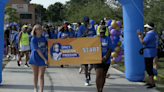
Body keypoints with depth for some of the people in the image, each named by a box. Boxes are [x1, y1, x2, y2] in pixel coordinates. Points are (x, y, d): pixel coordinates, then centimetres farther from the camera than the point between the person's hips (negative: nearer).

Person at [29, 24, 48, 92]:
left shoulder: (43, 38, 2)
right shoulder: (33, 39, -13)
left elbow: (46, 46, 17)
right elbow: (38, 51, -17)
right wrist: (45, 59, -19)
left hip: (42, 59, 2)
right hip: (35, 59, -2)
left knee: (41, 76, -5)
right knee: (35, 75, 13)